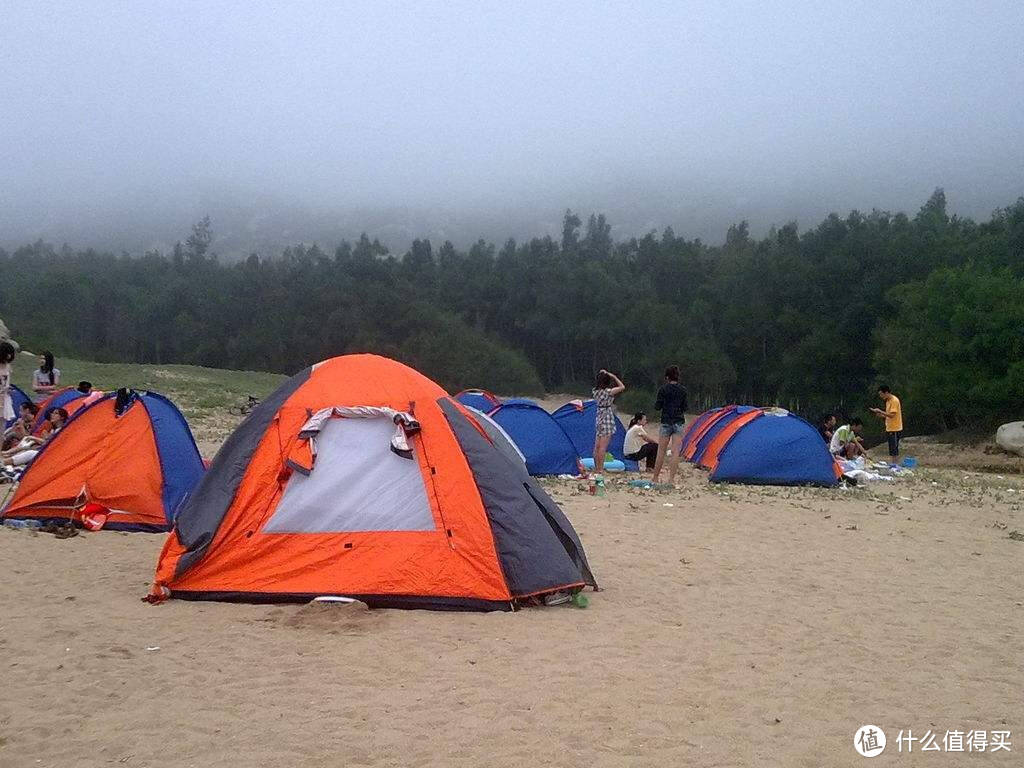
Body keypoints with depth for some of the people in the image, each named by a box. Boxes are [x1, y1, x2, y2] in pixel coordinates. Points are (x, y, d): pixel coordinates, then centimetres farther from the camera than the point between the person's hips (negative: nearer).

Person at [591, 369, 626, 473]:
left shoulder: (596, 391, 3)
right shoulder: (608, 391, -15)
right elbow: (622, 387, -7)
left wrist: (602, 375, 11)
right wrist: (614, 376, -2)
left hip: (599, 418, 7)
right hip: (608, 419, -7)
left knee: (597, 445, 10)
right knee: (603, 446, -6)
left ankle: (596, 468, 15)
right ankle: (600, 469, -6)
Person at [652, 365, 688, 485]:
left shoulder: (663, 389, -7)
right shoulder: (682, 390, 3)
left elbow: (657, 407, -5)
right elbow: (684, 408, 8)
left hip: (666, 422, -2)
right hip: (679, 423, 2)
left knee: (661, 451, 5)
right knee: (675, 451, 1)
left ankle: (655, 477, 12)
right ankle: (671, 479, -3)